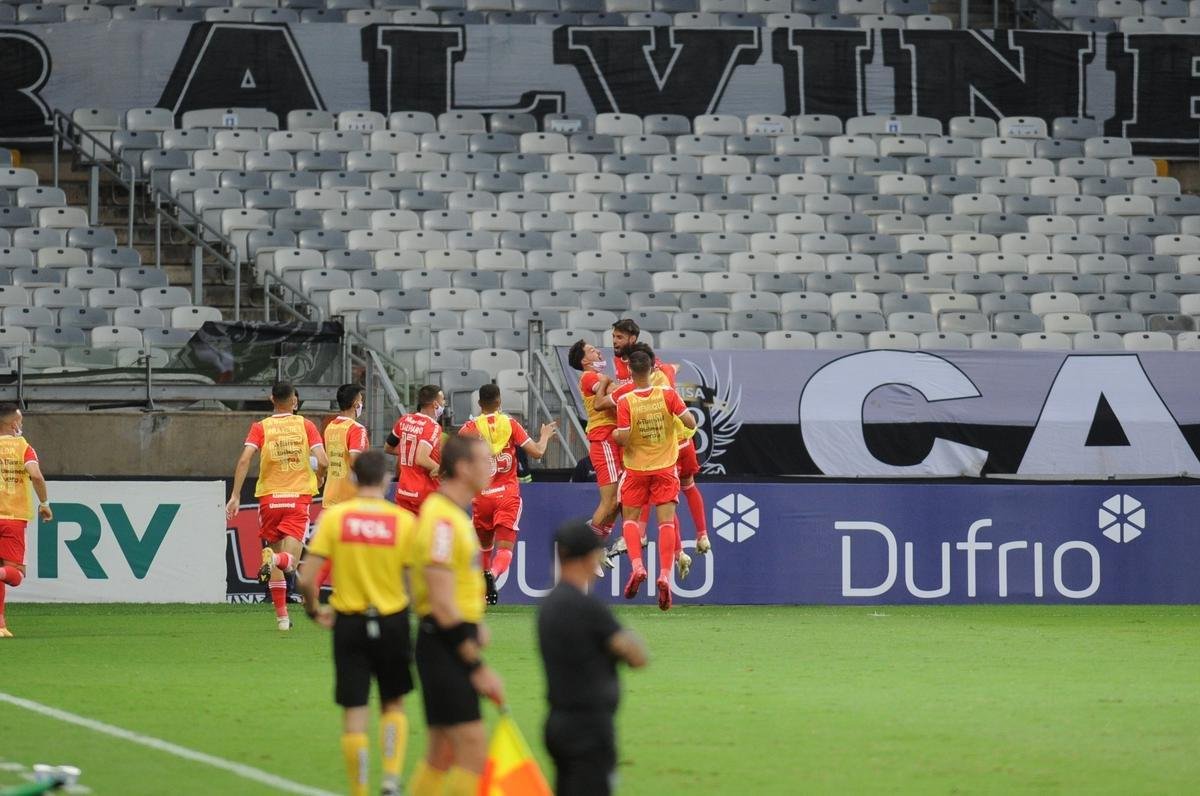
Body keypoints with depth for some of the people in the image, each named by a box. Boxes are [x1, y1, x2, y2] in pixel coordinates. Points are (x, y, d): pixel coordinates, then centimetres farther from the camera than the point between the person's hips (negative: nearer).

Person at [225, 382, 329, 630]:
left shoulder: (260, 427, 3)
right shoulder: (306, 426, 2)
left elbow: (244, 460, -10)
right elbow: (322, 461, -7)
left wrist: (235, 496, -10)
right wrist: (317, 480, 15)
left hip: (269, 498, 1)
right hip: (299, 498, -1)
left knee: (276, 555, 15)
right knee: (289, 562, -3)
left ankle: (282, 616, 12)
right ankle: (275, 560, -40)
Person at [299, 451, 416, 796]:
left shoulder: (334, 516, -5)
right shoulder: (404, 521, -6)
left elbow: (306, 579, -8)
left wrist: (314, 610, 10)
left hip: (349, 622, 0)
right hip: (392, 621, 0)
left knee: (354, 712, 6)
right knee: (393, 705, 18)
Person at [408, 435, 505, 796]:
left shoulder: (454, 514, 14)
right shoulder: (442, 520, -18)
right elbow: (442, 606, -21)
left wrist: (475, 624, 11)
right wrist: (479, 667, -19)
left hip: (452, 646, 10)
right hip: (444, 645, -10)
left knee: (442, 753, 13)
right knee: (474, 752, -12)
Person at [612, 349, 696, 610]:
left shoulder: (624, 401, -13)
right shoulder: (667, 395, -9)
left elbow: (623, 438, -17)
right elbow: (690, 423, -12)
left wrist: (615, 434, 5)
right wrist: (681, 407, 9)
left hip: (636, 469, -1)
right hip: (665, 467, 1)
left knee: (630, 517, 14)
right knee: (666, 520, 0)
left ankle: (637, 566, -7)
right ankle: (665, 574, -15)